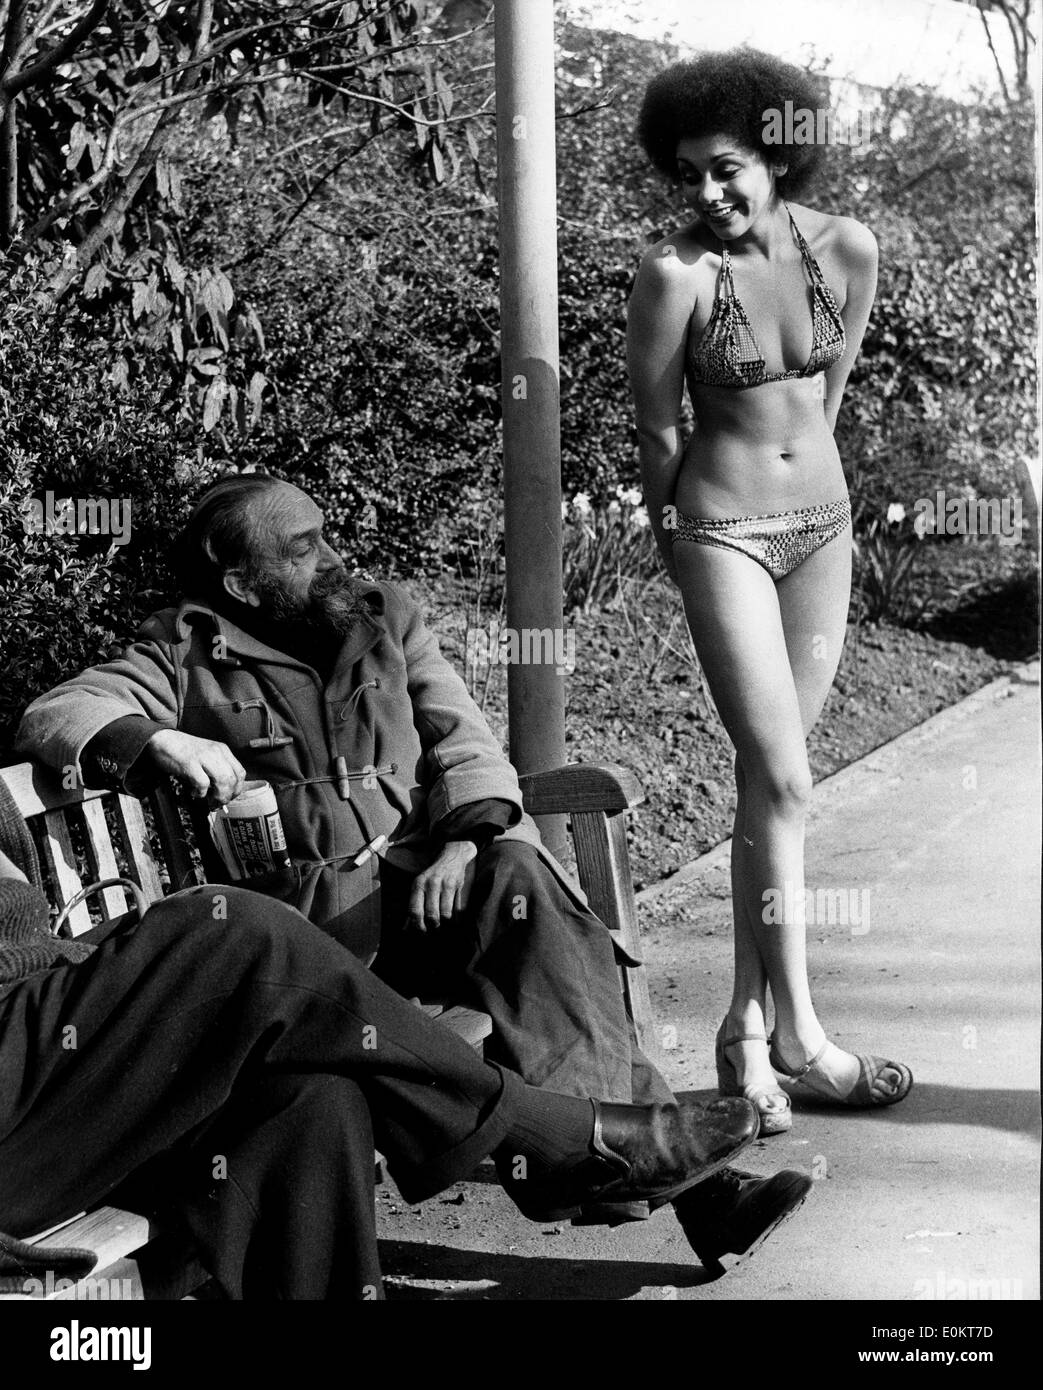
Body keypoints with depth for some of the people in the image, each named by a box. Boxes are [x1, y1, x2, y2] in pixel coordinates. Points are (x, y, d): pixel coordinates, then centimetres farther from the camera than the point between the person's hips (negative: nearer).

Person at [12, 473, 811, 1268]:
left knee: (516, 873, -31)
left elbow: (466, 746, 10)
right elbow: (54, 716, 0)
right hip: (314, 908, -3)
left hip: (432, 876, 4)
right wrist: (157, 741, -21)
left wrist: (462, 846, -11)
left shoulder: (386, 619, 20)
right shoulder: (189, 659, 10)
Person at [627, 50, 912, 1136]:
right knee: (780, 781, -9)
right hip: (722, 530, -4)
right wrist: (676, 525, 7)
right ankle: (796, 1031, 0)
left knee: (770, 780, 8)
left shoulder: (848, 249, -3)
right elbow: (654, 427, -4)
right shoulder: (674, 272, -14)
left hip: (823, 524, 4)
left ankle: (748, 1022, 16)